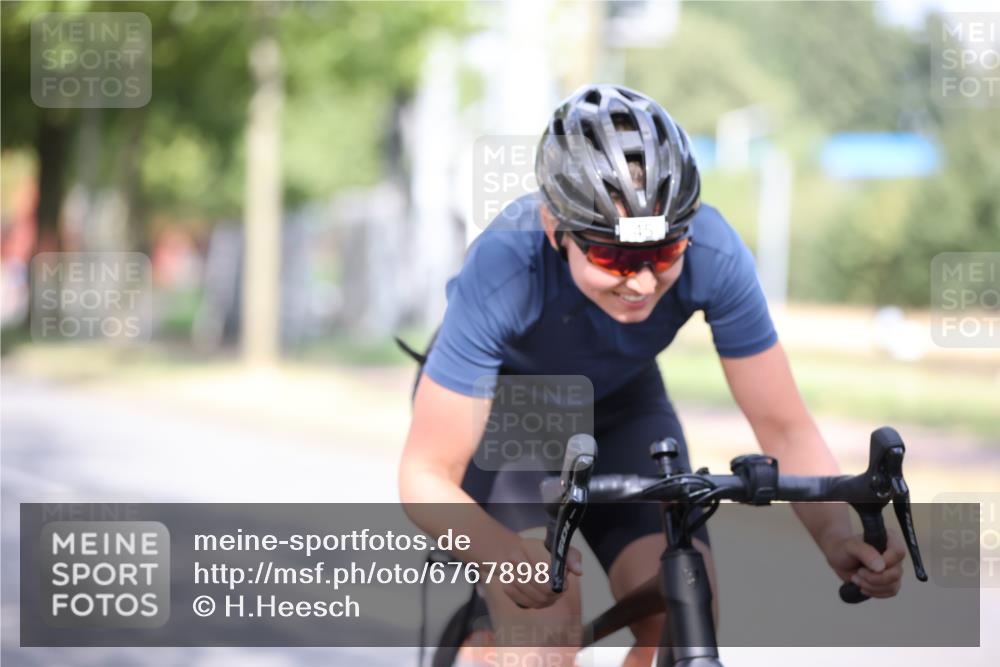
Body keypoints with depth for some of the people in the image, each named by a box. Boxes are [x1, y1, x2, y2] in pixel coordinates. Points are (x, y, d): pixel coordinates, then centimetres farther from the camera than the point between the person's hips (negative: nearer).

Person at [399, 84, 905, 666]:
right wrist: (505, 553, -55)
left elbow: (785, 427, -22)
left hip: (618, 404, 3)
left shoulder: (713, 255, -31)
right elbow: (426, 475, -35)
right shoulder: (506, 269, -38)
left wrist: (837, 533, -41)